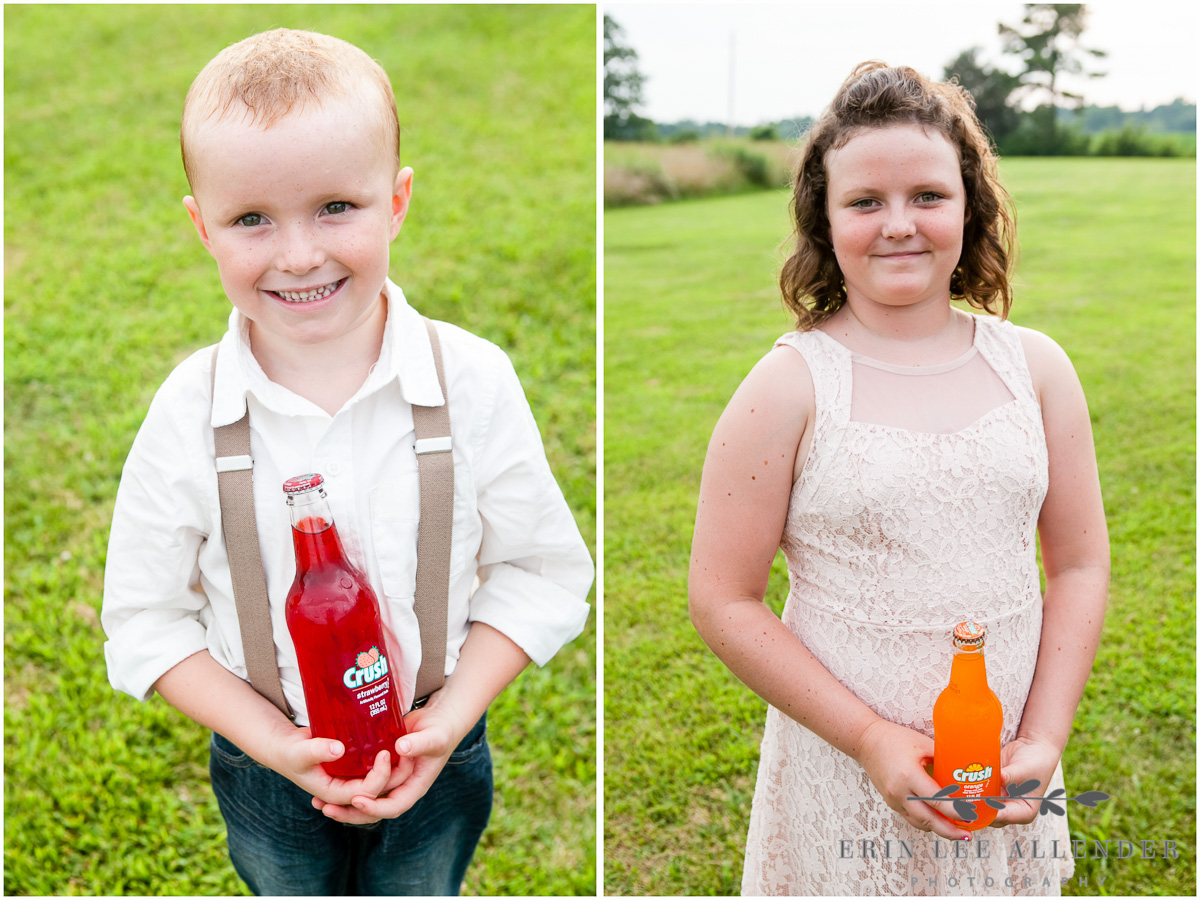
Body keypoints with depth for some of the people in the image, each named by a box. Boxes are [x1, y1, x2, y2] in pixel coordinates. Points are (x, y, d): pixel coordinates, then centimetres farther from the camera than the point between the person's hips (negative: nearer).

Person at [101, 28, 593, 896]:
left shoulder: (475, 382, -19)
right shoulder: (188, 414, -18)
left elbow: (542, 573, -11)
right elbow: (147, 623, -10)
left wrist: (449, 718, -19)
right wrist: (270, 740, -20)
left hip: (435, 759, 0)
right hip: (267, 773, 1)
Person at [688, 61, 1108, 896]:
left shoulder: (1036, 367, 1)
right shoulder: (791, 383, -10)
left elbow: (1081, 565, 5)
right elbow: (724, 601, -11)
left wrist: (1044, 739, -4)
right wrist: (871, 738, -14)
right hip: (843, 768, -3)